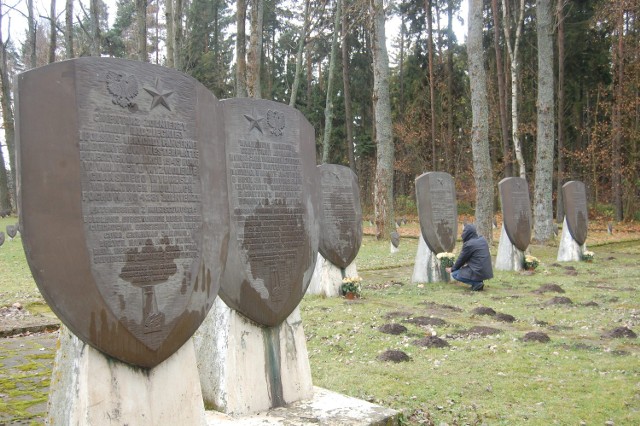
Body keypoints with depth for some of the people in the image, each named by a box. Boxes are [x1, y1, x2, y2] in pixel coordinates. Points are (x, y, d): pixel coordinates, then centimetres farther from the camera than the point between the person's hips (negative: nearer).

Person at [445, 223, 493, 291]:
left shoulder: (468, 244, -14)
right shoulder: (482, 239, 7)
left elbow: (461, 259, -3)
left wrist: (452, 269, 13)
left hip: (478, 272, -8)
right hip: (487, 271, 8)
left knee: (454, 274, 2)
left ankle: (477, 283, -6)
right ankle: (479, 281, 13)